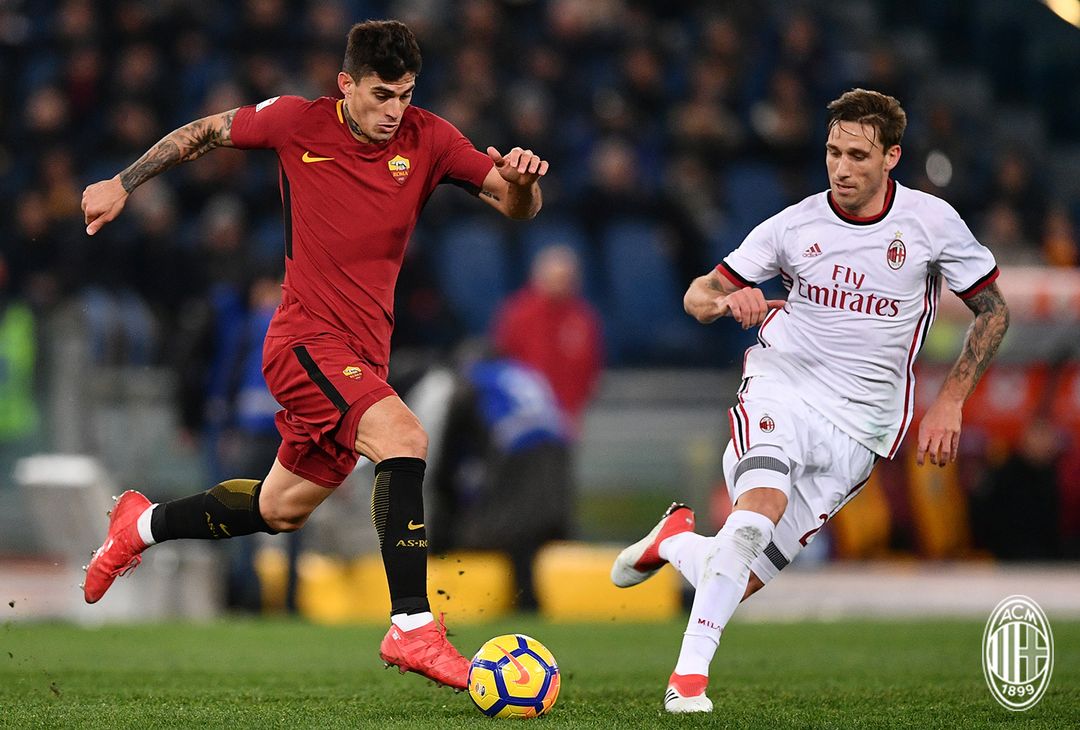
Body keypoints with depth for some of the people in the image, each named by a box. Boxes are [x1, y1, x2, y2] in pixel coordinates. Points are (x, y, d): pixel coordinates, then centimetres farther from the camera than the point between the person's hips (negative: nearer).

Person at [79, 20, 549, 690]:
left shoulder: (429, 139, -2)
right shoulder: (298, 123, -6)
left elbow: (516, 207, -5)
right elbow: (207, 131, 10)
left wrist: (520, 180, -28)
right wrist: (123, 184, 13)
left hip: (364, 353, 5)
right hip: (307, 339, -5)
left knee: (282, 510, 19)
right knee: (403, 436, -29)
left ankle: (141, 526, 44)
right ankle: (412, 628, -30)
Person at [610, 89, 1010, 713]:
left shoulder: (932, 222, -4)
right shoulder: (794, 226, -2)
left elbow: (993, 310, 8)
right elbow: (698, 296, 5)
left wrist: (949, 403, 1)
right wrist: (728, 300, -20)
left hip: (858, 428, 1)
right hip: (781, 387, -1)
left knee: (744, 579, -8)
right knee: (762, 505, -34)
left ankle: (675, 542, 25)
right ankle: (690, 674, -29)